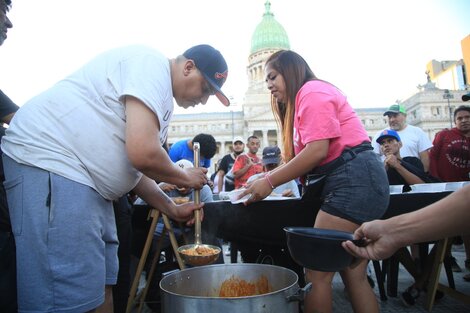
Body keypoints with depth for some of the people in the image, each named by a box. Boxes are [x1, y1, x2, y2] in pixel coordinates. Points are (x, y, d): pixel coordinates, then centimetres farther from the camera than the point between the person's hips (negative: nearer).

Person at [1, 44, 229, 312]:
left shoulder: (163, 101, 18)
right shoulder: (152, 63, -12)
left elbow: (133, 167, 20)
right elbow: (142, 155, -23)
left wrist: (172, 209, 14)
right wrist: (186, 178, -4)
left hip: (90, 183, 10)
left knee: (100, 289, 12)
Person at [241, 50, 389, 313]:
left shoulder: (311, 91, -5)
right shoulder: (307, 96, 27)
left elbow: (318, 150, -17)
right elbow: (299, 157, 18)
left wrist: (269, 183, -12)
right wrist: (267, 176, 8)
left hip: (355, 179, -11)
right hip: (357, 182, 11)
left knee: (317, 274, -8)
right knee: (355, 277, 12)